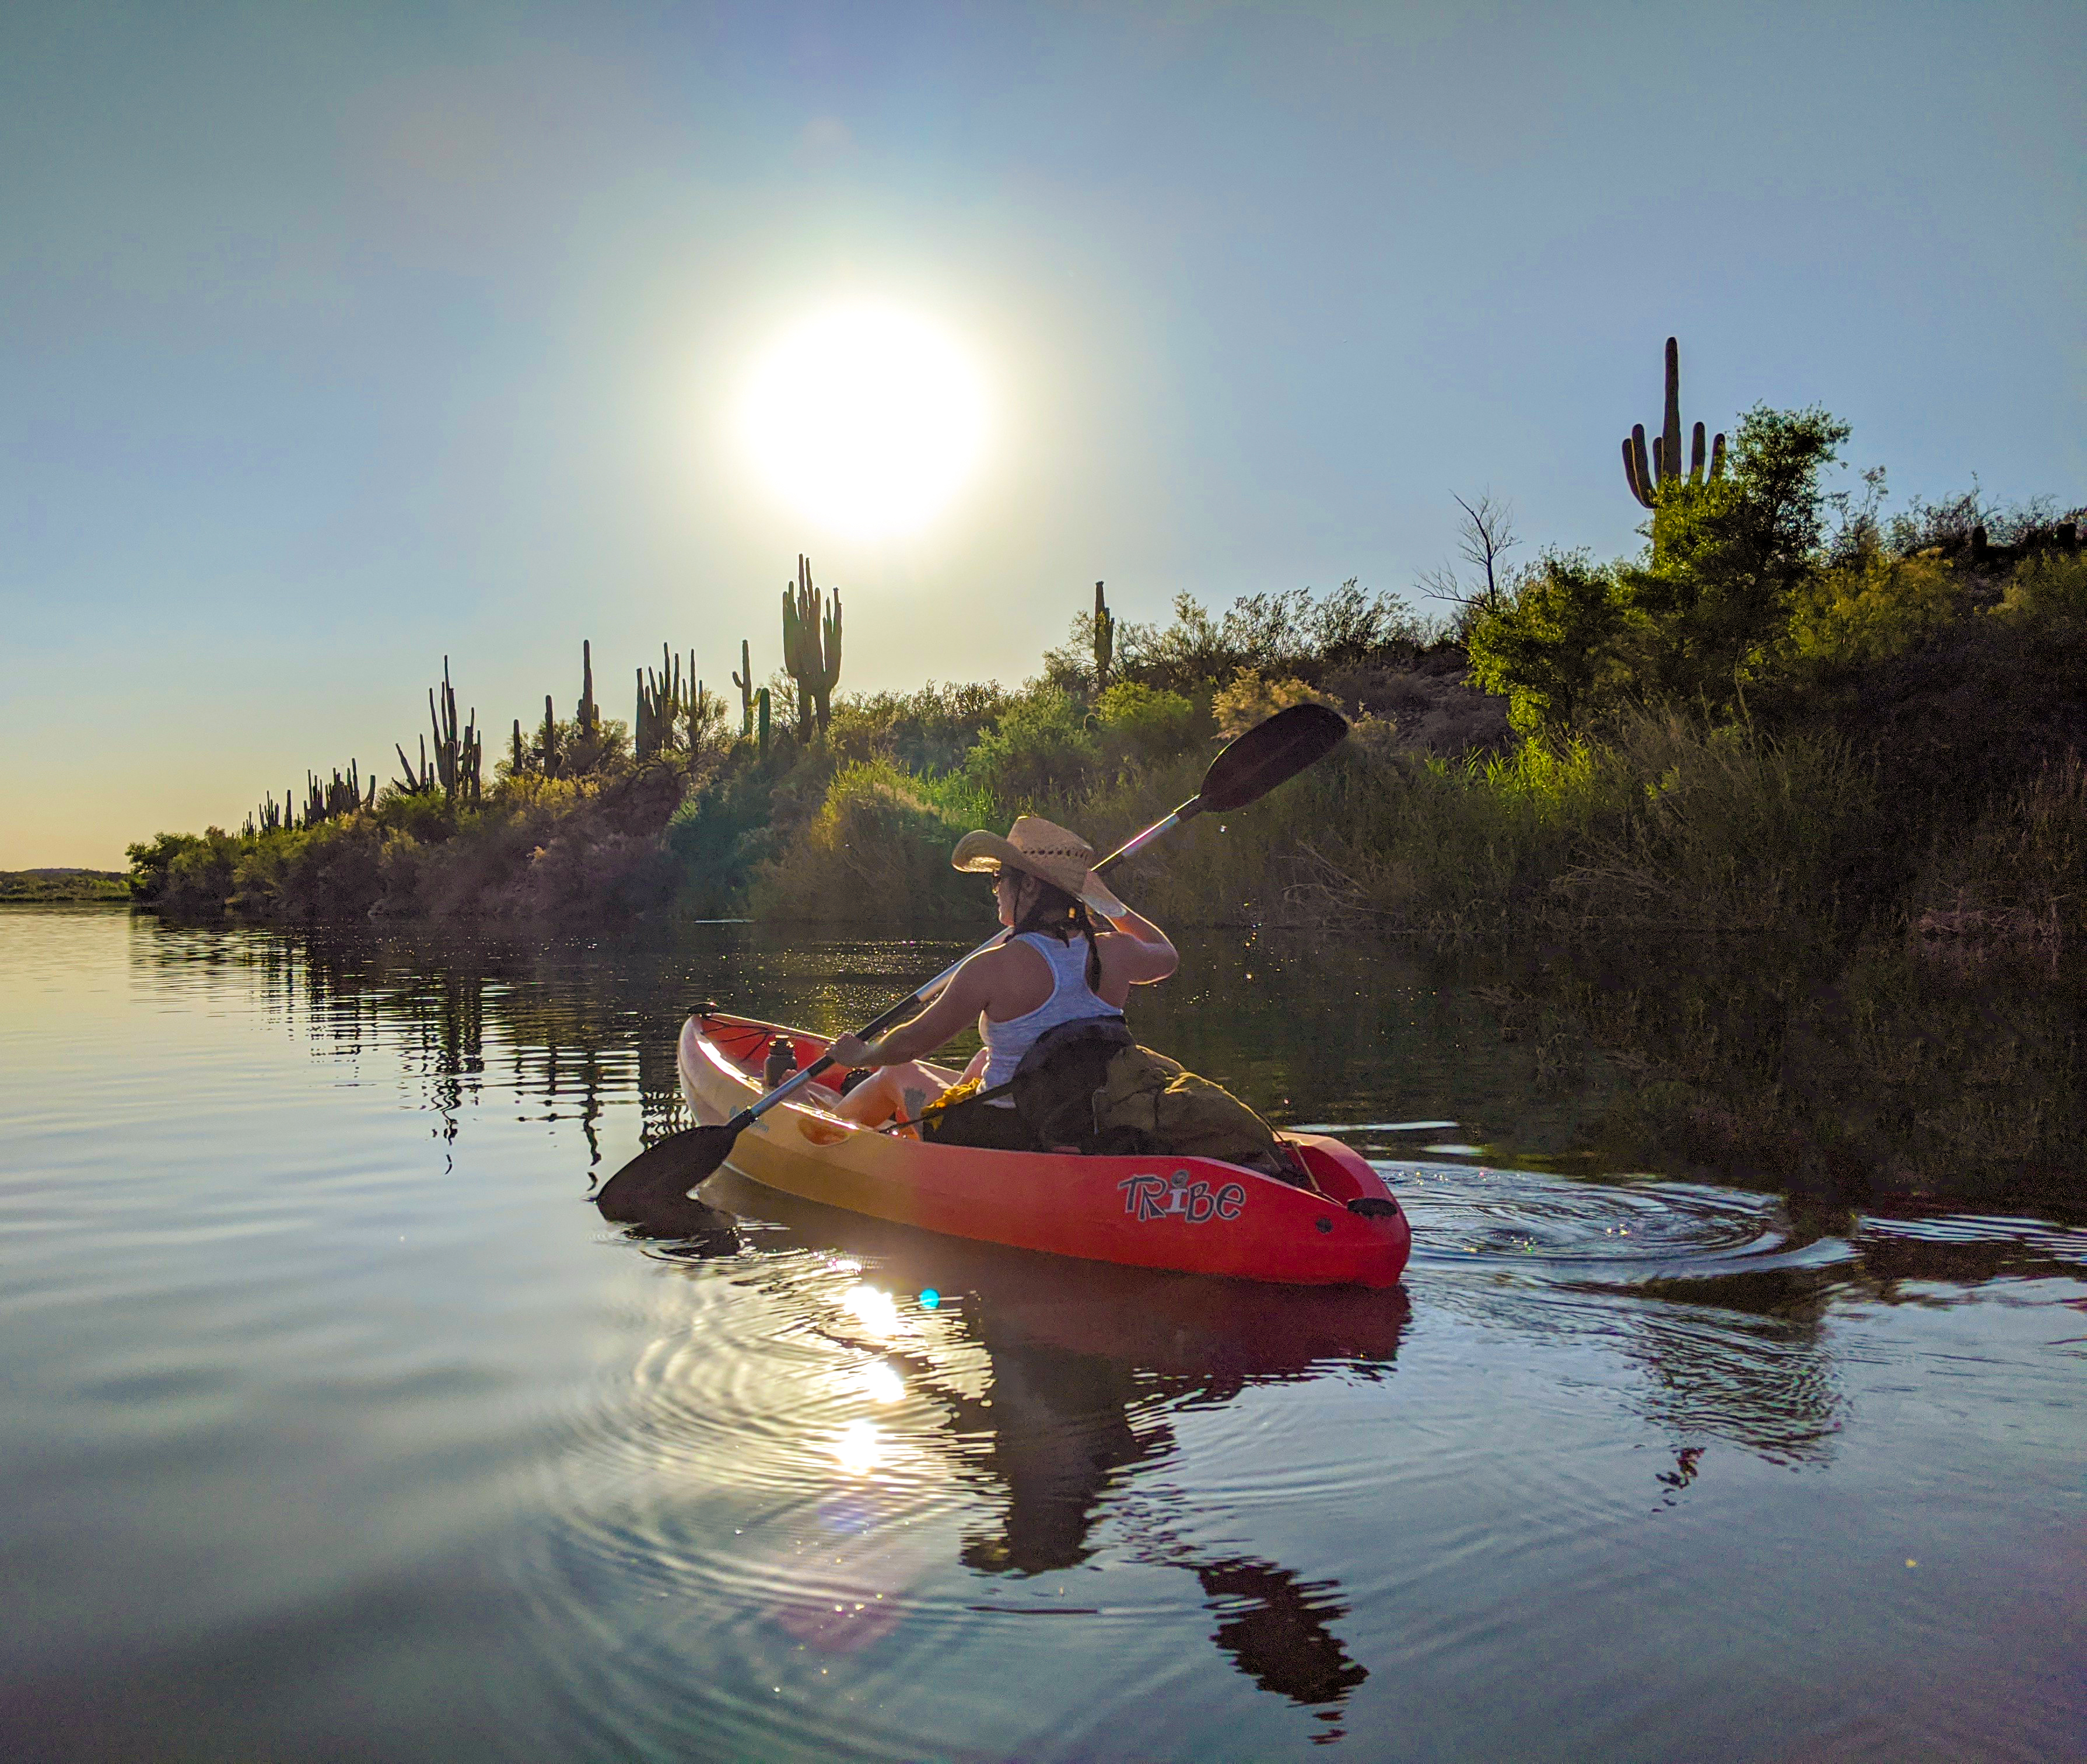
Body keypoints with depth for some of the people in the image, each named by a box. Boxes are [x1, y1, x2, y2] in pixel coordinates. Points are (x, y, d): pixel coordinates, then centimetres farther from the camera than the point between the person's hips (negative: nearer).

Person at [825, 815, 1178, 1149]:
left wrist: (859, 1056, 8)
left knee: (897, 1073, 24)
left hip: (1002, 1142, -5)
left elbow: (913, 1042, -13)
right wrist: (1112, 907, 26)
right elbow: (1167, 954, 16)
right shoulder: (1114, 954, -9)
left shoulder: (996, 967, -23)